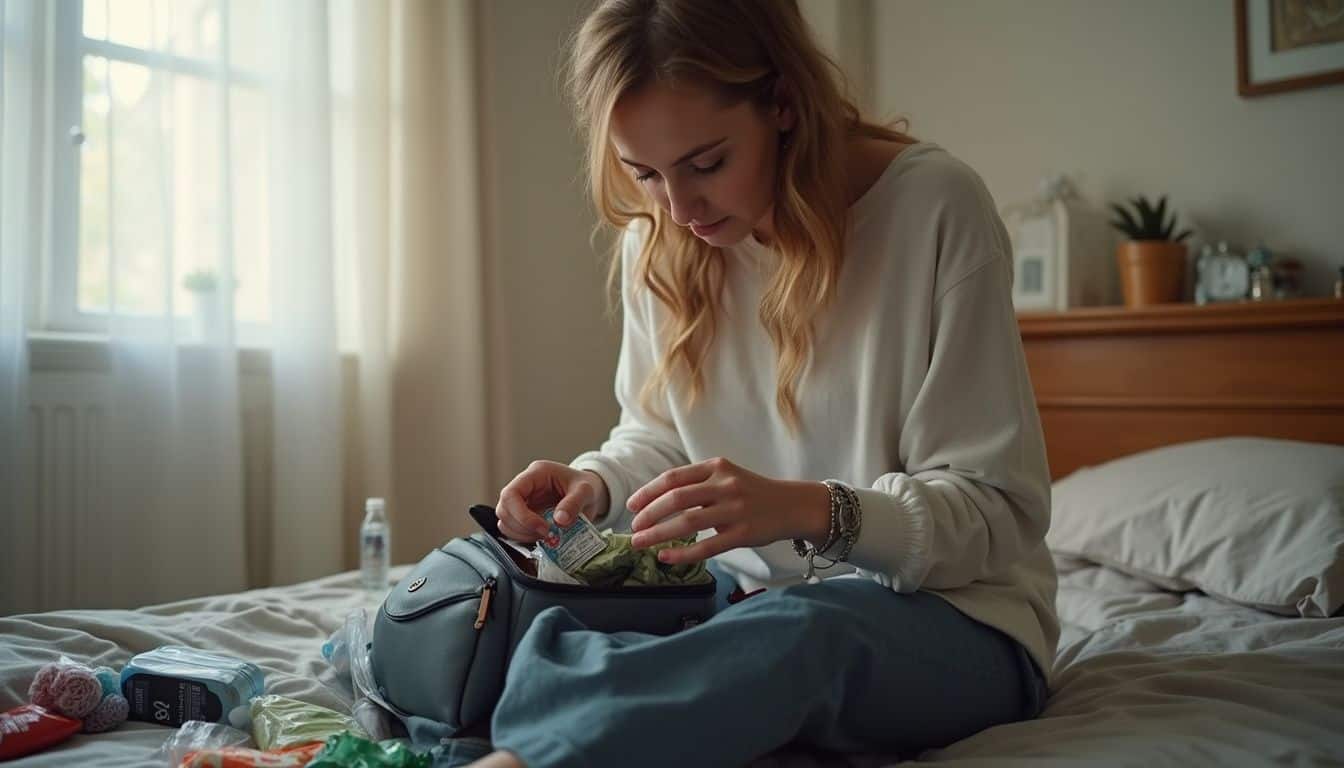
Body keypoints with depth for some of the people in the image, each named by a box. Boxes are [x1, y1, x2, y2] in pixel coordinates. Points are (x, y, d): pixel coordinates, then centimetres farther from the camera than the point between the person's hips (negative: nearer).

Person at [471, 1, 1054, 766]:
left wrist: (812, 510, -34)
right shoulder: (658, 236, -2)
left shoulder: (935, 206, -17)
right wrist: (595, 483, -12)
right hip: (747, 593, 5)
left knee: (800, 631, -40)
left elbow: (999, 511, -16)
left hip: (952, 612, -5)